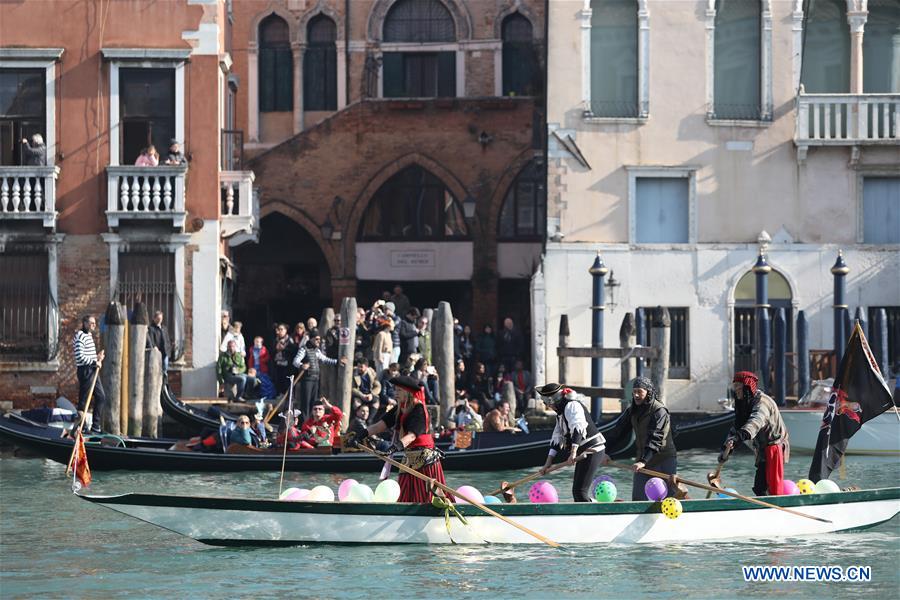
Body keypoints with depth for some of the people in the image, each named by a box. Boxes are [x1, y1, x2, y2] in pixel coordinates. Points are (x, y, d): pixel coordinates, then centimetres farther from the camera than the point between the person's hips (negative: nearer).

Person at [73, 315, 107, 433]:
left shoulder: (89, 335, 17)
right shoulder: (80, 336, -14)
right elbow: (80, 357, -22)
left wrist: (97, 357, 11)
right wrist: (95, 362, -17)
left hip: (93, 371, 10)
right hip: (85, 371, -10)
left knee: (101, 397, 11)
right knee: (84, 400, -5)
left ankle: (96, 427, 15)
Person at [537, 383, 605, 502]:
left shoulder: (572, 406, -13)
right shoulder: (561, 413, 19)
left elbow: (577, 428, -28)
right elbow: (556, 439, 19)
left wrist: (573, 453, -38)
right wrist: (548, 463, 14)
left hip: (592, 450, -11)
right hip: (583, 453, 11)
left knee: (580, 491, -17)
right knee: (576, 491, 11)